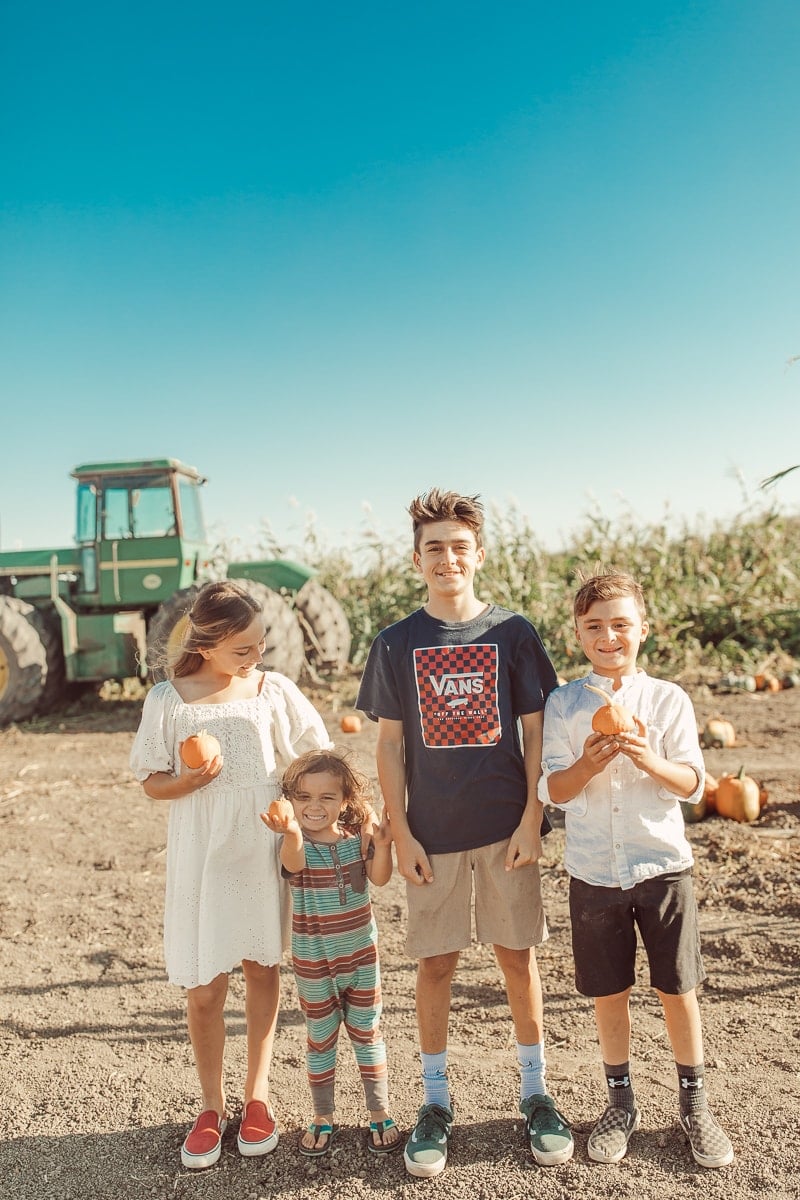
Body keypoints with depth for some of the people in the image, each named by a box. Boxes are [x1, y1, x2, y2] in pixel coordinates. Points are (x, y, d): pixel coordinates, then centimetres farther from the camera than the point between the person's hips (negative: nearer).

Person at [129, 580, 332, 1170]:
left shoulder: (275, 691, -4)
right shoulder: (168, 701, -5)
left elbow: (315, 761, 4)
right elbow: (153, 782, 1)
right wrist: (189, 781, -19)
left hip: (265, 851, 1)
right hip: (201, 859, -1)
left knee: (262, 966, 14)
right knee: (203, 988, 4)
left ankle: (258, 1093, 34)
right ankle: (212, 1105, 28)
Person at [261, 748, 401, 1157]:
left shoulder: (356, 838, -7)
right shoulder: (296, 844, -16)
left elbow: (379, 877, -18)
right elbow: (294, 863, -40)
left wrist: (382, 844, -38)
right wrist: (293, 832, -64)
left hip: (361, 954, 1)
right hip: (313, 961, -1)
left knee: (368, 1034, 13)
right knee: (320, 1040, 14)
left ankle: (380, 1114, 30)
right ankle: (322, 1118, 32)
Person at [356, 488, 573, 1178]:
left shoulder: (513, 634, -2)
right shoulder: (396, 644, -1)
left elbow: (534, 732, 1)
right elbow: (390, 743, 1)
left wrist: (532, 820, -5)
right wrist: (400, 833, -3)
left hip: (505, 828, 0)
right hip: (432, 834, 0)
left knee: (518, 957, 11)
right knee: (435, 964, 9)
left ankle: (535, 1091, 31)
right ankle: (436, 1101, 28)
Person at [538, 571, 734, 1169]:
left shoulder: (668, 699, -2)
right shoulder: (563, 704, -2)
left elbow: (692, 783, -4)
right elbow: (553, 791, -3)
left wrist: (649, 760, -23)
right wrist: (587, 764, -23)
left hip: (662, 863, 0)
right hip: (594, 871, 1)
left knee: (679, 989, 10)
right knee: (609, 993, 12)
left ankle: (695, 1106, 31)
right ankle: (622, 1104, 33)